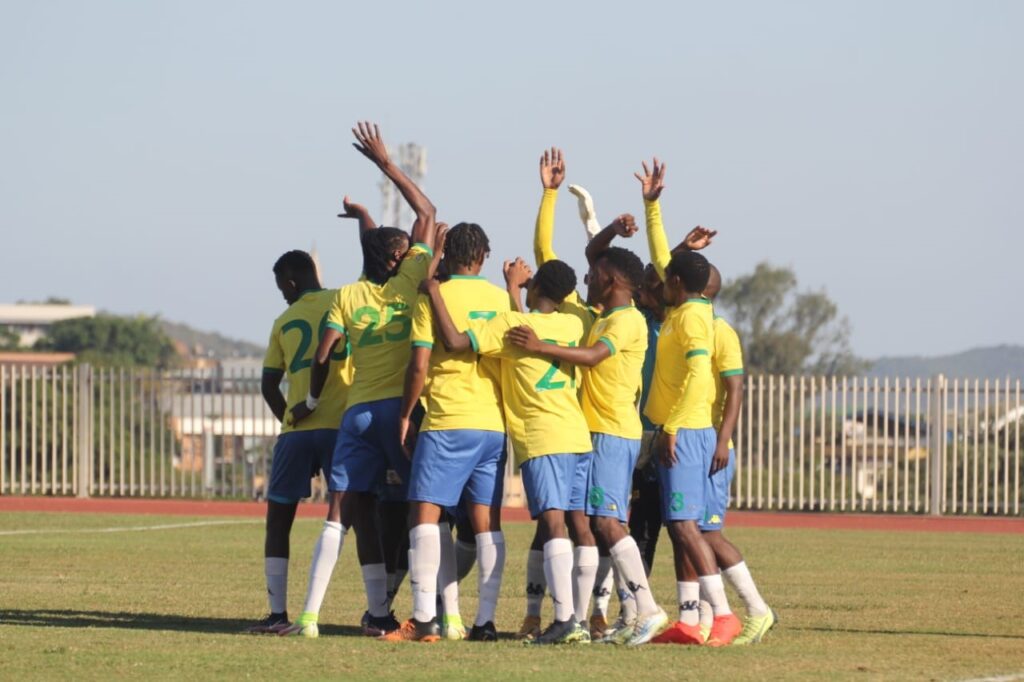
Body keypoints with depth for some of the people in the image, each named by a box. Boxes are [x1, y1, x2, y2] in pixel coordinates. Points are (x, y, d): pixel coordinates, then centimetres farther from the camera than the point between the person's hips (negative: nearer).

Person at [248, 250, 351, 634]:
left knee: (278, 519, 10)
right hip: (342, 426, -1)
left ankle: (278, 613, 2)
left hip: (296, 431, 2)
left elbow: (269, 386, 14)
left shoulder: (284, 322, 13)